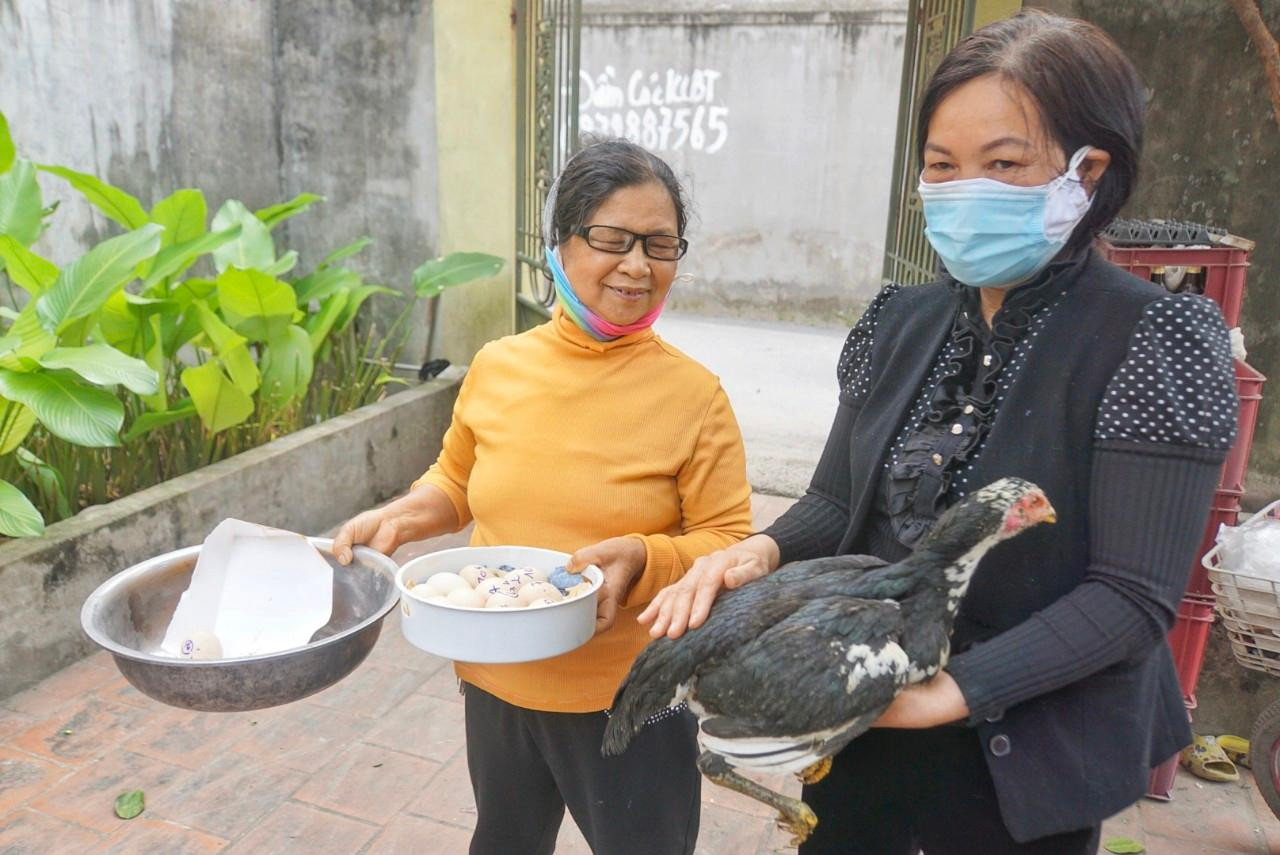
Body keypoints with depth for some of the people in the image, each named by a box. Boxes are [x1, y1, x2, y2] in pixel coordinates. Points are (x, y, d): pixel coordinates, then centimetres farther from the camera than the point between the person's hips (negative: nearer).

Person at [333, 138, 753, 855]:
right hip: (496, 685, 4)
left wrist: (641, 559, -28)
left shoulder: (695, 395, -15)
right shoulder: (498, 367, -5)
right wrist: (400, 517, -7)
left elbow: (729, 546, -11)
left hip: (630, 702, -3)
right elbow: (458, 481, 11)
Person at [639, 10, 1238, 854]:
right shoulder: (902, 322, -2)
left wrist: (955, 691, -28)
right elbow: (838, 501, 1)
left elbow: (1133, 595, -19)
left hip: (1026, 751, -4)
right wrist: (763, 551, -20)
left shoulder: (1154, 338, -16)